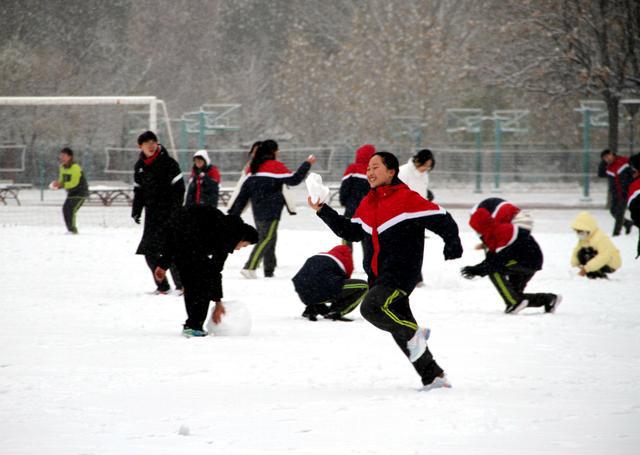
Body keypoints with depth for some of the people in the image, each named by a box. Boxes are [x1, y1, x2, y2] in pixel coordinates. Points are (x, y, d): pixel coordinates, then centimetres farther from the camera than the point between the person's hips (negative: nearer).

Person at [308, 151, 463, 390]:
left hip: (401, 274, -8)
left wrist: (452, 245, -20)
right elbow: (350, 231, 20)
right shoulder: (367, 204, 13)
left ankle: (415, 334, -11)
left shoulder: (407, 199, -10)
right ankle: (432, 377, 18)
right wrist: (323, 211, 13)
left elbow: (442, 220, -9)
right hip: (378, 277, 8)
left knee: (371, 308, -28)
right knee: (401, 332, 10)